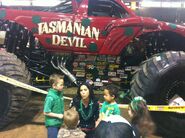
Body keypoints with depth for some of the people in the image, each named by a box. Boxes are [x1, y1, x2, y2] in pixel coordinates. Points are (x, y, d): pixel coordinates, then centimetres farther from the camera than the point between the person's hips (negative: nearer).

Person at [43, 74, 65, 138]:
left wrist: (62, 114, 3)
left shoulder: (60, 93, -2)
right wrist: (58, 115, -19)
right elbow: (46, 112, -22)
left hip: (58, 123, 8)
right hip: (52, 124, -8)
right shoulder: (50, 97, -25)